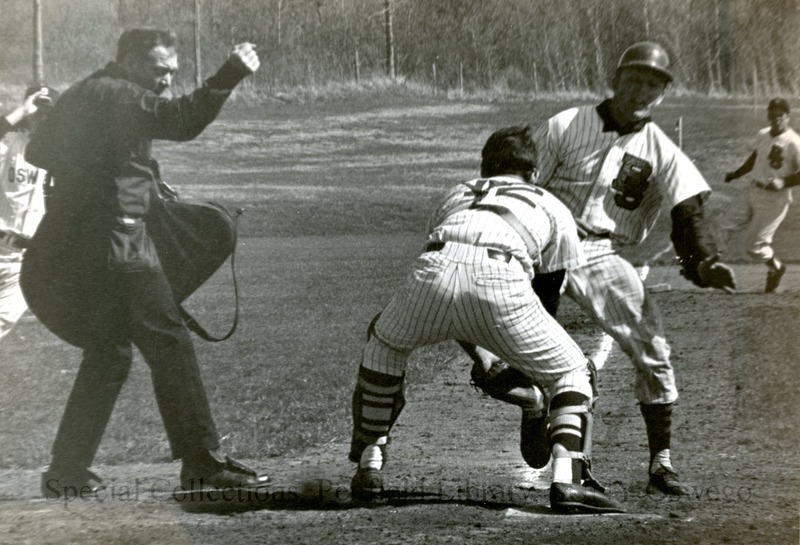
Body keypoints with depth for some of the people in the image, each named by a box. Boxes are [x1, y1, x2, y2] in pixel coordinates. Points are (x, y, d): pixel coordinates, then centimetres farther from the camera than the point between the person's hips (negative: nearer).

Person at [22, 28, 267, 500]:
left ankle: (68, 470, 15)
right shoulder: (120, 96, -10)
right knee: (170, 346, -5)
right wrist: (232, 74, -32)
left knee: (108, 352, 16)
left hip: (72, 244, 10)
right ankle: (204, 463, -5)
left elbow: (37, 152, 28)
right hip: (117, 242, -10)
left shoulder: (81, 95, 19)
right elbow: (183, 120, -28)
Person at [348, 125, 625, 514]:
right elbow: (550, 294, 34)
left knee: (383, 346, 33)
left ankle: (368, 468, 30)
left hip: (435, 269, 2)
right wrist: (523, 364, 49)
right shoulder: (552, 209, 34)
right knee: (570, 373, 19)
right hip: (500, 280, -2)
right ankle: (568, 479, -2)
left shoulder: (455, 196, 41)